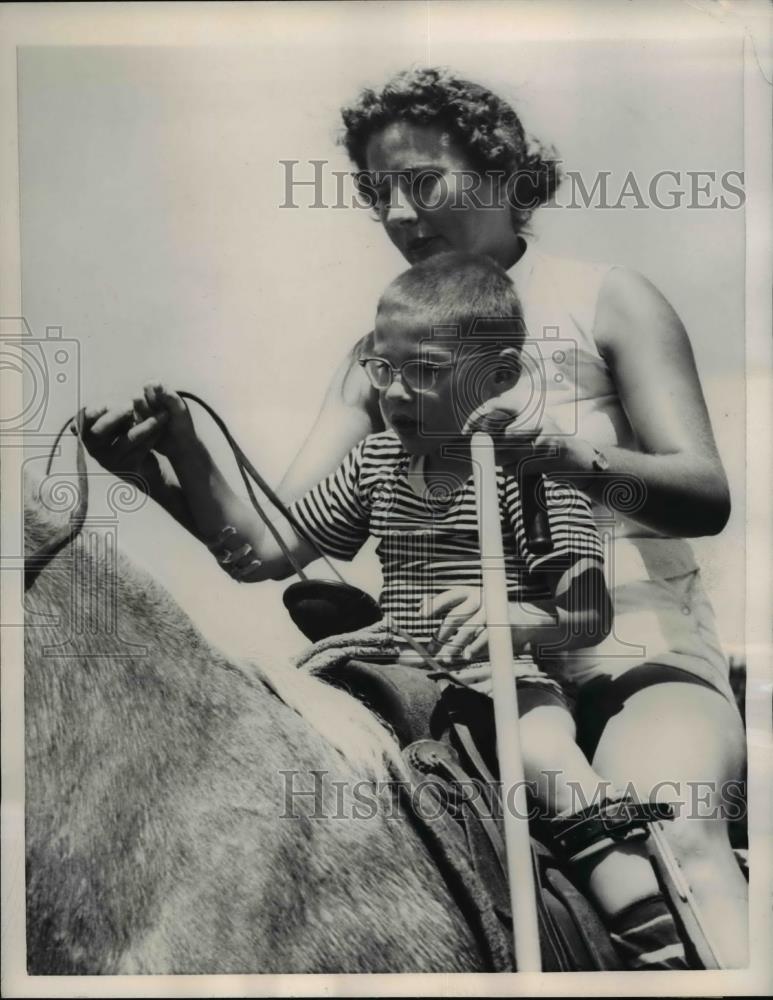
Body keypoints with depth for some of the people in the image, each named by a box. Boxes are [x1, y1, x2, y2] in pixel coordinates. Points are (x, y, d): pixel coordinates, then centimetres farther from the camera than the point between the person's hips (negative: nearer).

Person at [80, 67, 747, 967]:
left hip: (637, 656, -2)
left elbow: (708, 495, -7)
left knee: (672, 827, -33)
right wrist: (154, 475, -20)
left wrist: (571, 455, -28)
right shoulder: (380, 355, 9)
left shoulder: (606, 302, 3)